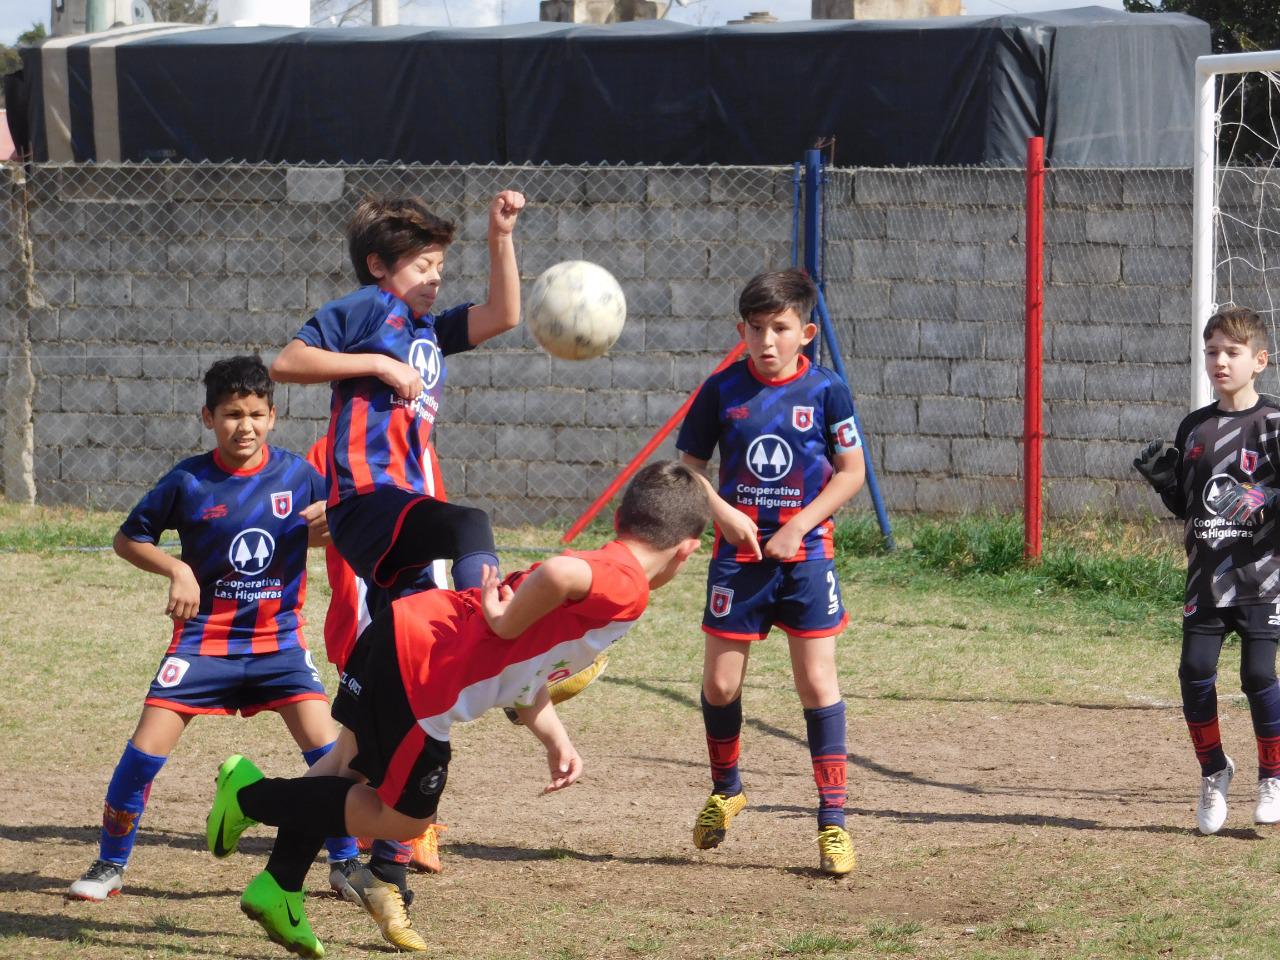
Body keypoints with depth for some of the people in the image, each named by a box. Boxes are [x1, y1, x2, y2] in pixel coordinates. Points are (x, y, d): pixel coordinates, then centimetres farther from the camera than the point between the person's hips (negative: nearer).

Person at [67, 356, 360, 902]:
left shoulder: (297, 475, -4)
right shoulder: (188, 481, -8)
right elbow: (128, 538, 3)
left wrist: (335, 521, -18)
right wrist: (178, 571, -14)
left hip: (277, 639, 1)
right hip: (205, 637, -1)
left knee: (324, 744, -12)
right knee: (146, 748, -7)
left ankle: (346, 863, 5)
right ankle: (109, 867, 9)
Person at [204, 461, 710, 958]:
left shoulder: (598, 568, 18)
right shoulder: (628, 588, -13)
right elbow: (557, 574, -36)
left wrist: (556, 741, 17)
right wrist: (507, 626, -19)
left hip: (399, 629, 10)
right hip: (419, 673, -10)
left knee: (348, 767, 28)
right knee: (405, 818, 9)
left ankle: (277, 891, 38)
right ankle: (251, 793, 11)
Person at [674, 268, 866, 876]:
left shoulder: (825, 391, -5)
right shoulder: (723, 389, -1)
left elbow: (851, 470, -2)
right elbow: (688, 461, 6)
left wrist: (798, 527, -11)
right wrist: (722, 513, -11)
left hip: (805, 555, -2)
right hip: (738, 553, 2)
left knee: (817, 682, -4)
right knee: (720, 684, 4)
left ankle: (833, 819, 2)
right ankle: (726, 790, 31)